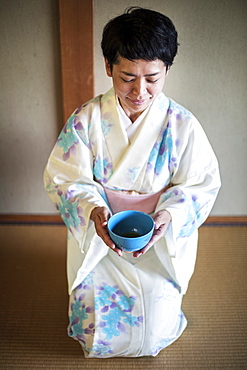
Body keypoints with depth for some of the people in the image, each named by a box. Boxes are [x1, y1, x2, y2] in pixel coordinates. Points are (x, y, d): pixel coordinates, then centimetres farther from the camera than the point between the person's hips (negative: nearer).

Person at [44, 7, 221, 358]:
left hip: (160, 244, 0)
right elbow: (63, 177, -11)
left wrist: (169, 215, -27)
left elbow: (202, 185, -7)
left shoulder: (183, 125, -14)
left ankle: (167, 315, 43)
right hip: (98, 238, 1)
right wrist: (93, 210, -32)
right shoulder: (86, 120, -14)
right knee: (97, 335, 5)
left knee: (154, 333, 5)